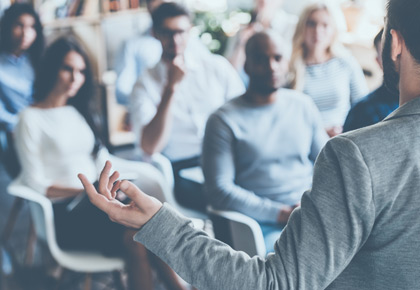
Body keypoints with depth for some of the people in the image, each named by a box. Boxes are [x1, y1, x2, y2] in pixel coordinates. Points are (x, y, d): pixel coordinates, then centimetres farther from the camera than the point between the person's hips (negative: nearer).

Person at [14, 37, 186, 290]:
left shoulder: (78, 111, 19)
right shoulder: (31, 119, -2)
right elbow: (35, 184, -9)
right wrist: (87, 190, -19)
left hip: (94, 202, 6)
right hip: (63, 215, -6)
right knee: (135, 238, -30)